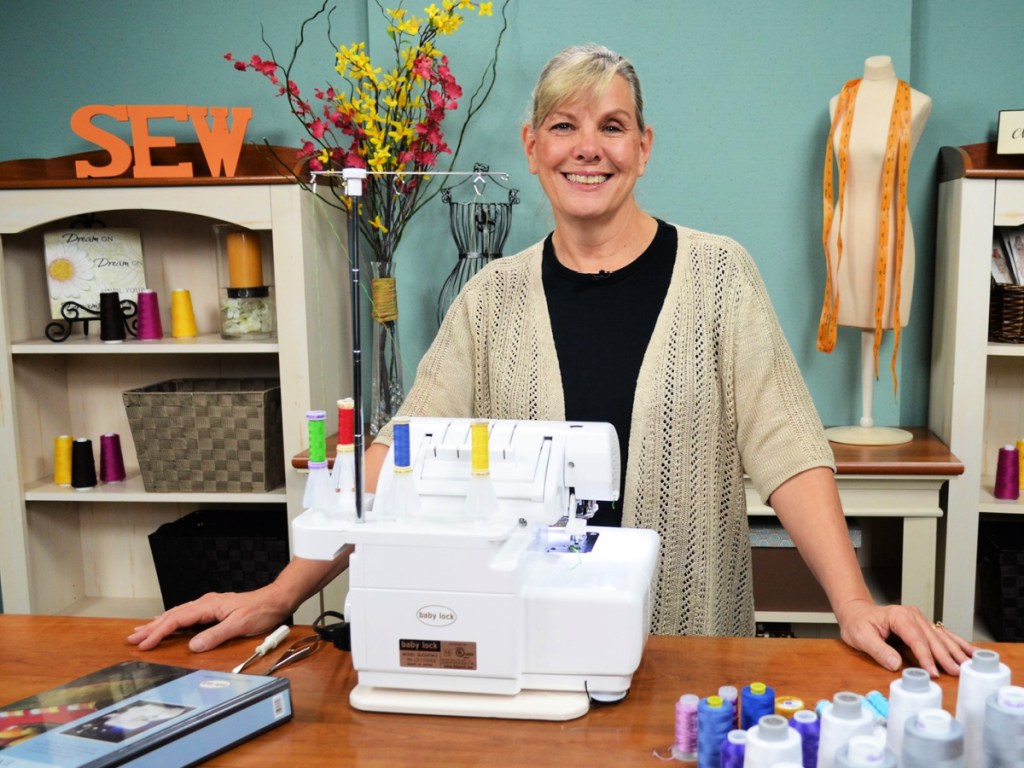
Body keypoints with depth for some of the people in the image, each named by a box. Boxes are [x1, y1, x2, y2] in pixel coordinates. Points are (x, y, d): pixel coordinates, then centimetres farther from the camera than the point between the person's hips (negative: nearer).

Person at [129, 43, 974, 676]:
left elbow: (787, 448, -8)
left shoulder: (717, 274, -4)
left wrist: (855, 604, -19)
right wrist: (280, 594, -11)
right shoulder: (493, 297, 1)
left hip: (693, 646, -1)